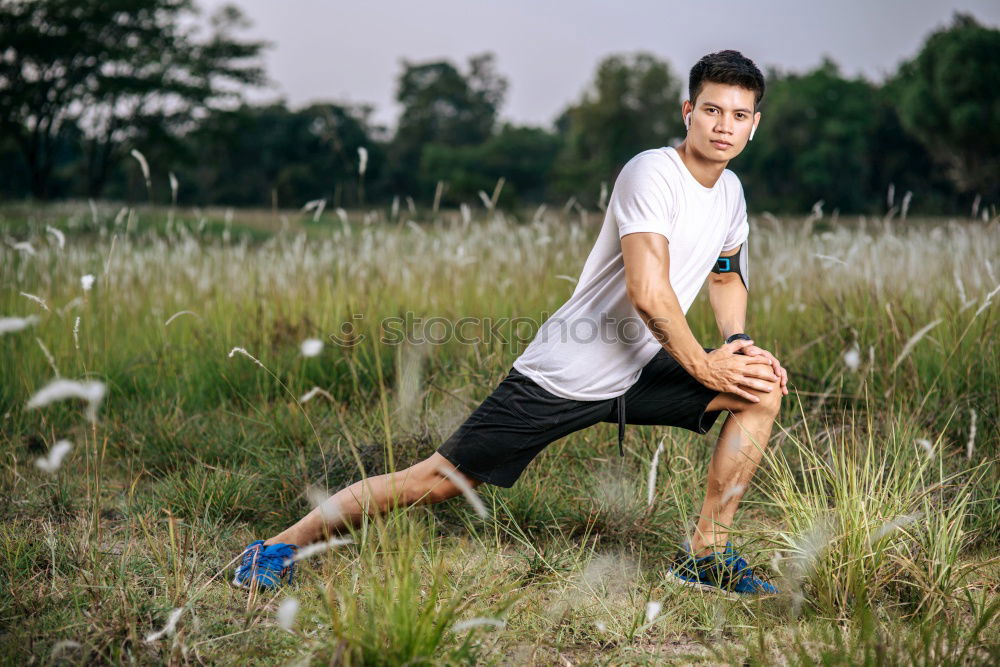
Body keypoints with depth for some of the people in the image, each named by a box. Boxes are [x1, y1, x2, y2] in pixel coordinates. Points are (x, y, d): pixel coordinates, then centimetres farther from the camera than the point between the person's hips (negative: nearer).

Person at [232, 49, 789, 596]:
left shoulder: (730, 190, 9)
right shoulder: (651, 173, -18)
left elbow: (728, 275, 26)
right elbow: (648, 292, -27)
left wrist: (738, 341, 8)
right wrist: (705, 366, -16)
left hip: (637, 373, 8)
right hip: (561, 379, -8)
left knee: (764, 386, -5)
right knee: (438, 481, -7)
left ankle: (707, 553, 3)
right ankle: (283, 544, 9)